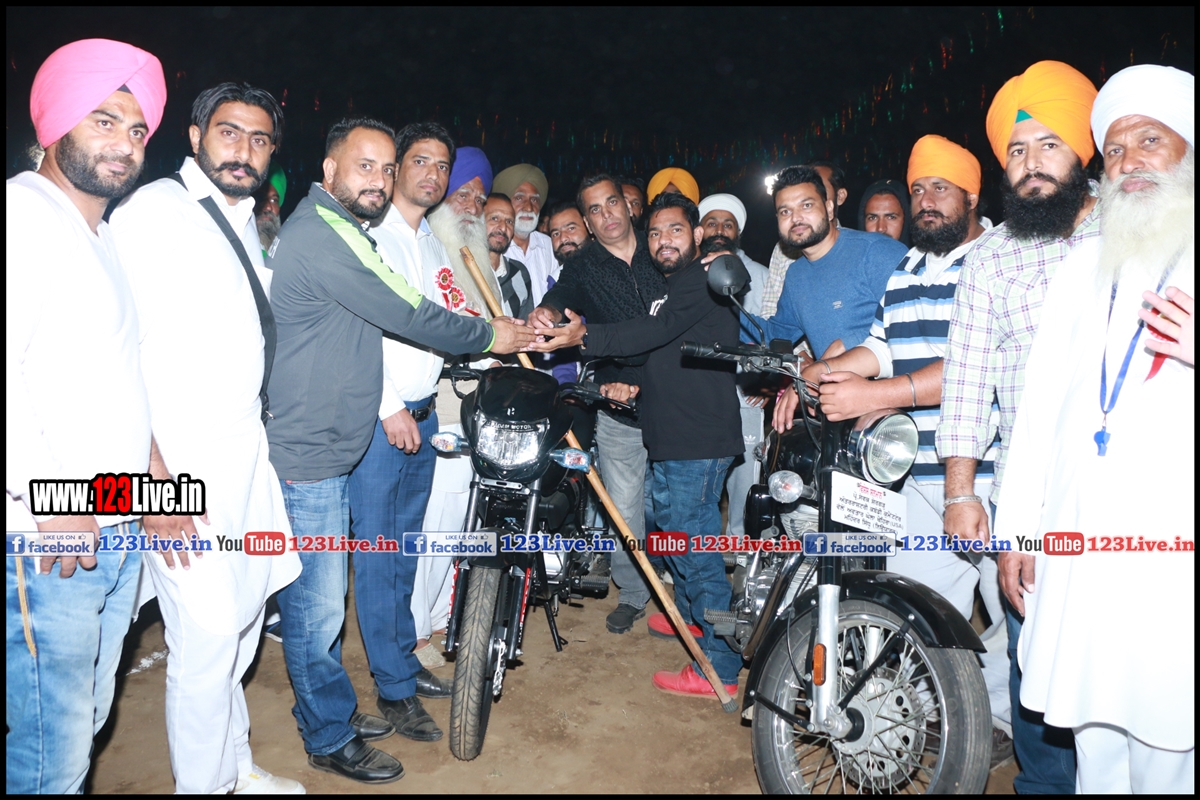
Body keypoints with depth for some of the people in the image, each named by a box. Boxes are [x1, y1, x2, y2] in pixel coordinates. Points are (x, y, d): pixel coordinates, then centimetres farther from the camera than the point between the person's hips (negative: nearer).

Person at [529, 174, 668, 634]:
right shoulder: (581, 267, 2)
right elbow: (561, 298, -19)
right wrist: (546, 314, -41)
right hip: (619, 410, 0)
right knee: (623, 510, 5)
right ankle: (632, 593, 26)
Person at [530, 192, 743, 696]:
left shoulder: (702, 280, -12)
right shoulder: (671, 286, 20)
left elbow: (657, 329, -28)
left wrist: (586, 338, -37)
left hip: (698, 441, -11)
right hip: (673, 438, 11)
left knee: (693, 547, -8)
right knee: (673, 532, 23)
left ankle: (719, 669, 3)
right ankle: (692, 615, 44)